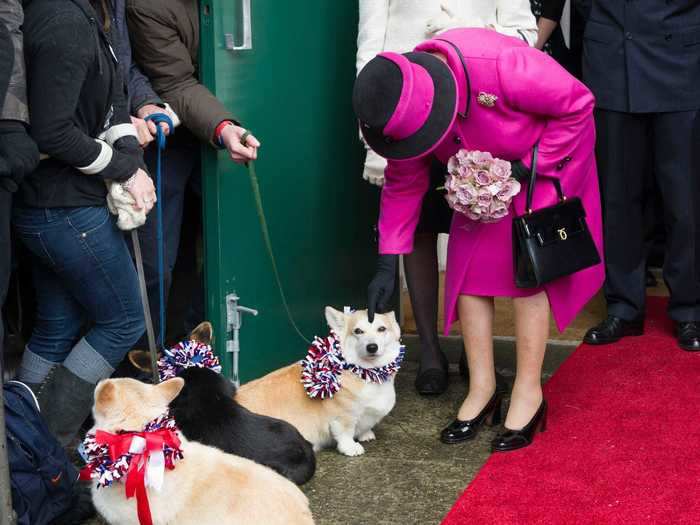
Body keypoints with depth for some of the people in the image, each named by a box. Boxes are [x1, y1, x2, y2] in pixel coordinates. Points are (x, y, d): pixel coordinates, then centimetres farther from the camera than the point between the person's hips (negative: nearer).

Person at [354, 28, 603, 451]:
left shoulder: (502, 66, -41)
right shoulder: (404, 104, -21)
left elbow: (577, 104, -26)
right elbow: (403, 184, -8)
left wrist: (530, 167, -26)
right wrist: (388, 264, -12)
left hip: (547, 160, -5)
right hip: (482, 179, 5)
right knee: (467, 268, -2)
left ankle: (529, 394, -2)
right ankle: (482, 389, 10)